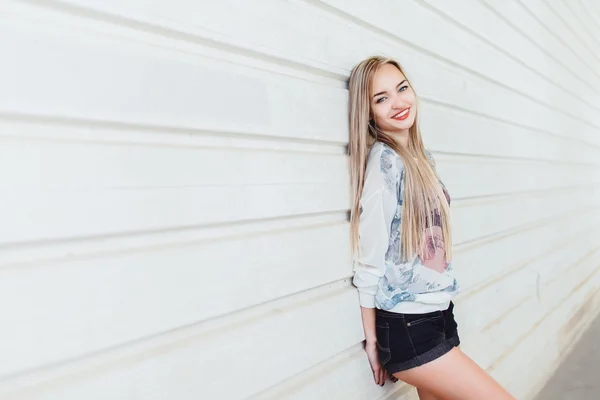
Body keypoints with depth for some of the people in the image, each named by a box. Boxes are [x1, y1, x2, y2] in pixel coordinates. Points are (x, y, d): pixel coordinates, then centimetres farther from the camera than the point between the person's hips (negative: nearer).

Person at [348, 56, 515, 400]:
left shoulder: (423, 157, 7)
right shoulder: (384, 161, -17)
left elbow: (431, 240, 10)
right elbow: (369, 259, -16)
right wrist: (372, 340, -11)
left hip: (439, 313, 7)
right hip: (407, 328, -7)